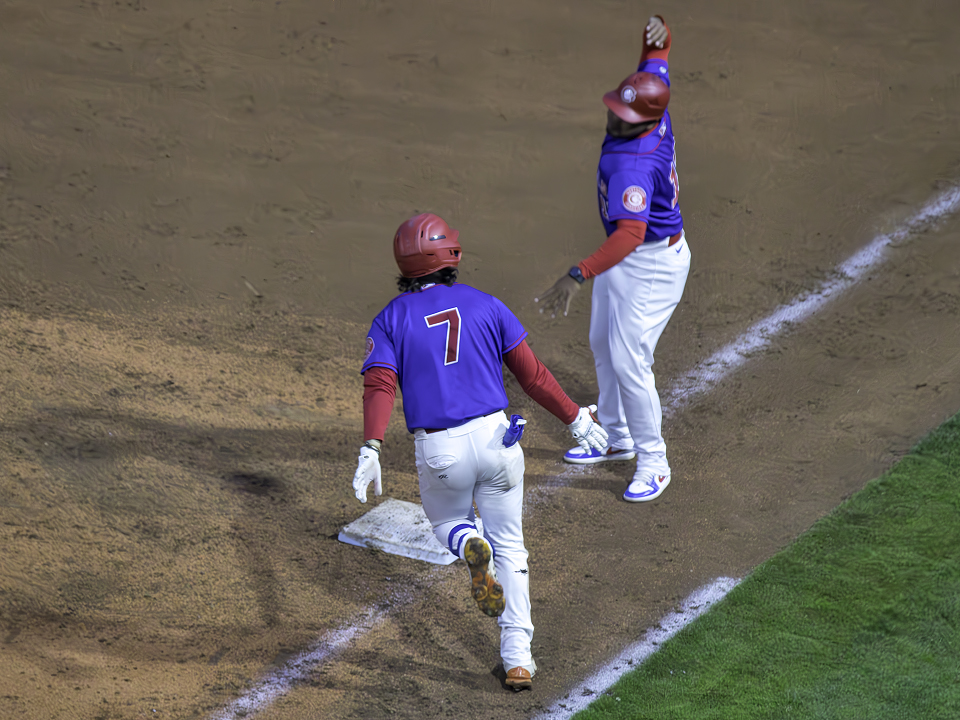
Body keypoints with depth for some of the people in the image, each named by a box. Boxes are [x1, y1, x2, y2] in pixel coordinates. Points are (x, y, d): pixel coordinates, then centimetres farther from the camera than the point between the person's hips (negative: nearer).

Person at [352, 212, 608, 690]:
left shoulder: (391, 320, 4)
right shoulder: (485, 306, 5)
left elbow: (379, 386, -12)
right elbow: (531, 373, 3)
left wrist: (371, 449, -22)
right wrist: (574, 418, 13)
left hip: (437, 453, 0)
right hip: (494, 437, 0)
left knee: (447, 522, 29)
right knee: (508, 545, 14)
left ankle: (470, 547, -8)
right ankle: (518, 656, 5)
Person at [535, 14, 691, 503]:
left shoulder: (633, 164, -36)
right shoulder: (653, 114, -11)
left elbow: (630, 233, -48)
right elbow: (657, 57, 9)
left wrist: (578, 276, -56)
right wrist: (658, 33, -13)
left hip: (652, 264, -10)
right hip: (625, 255, 10)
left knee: (628, 360, -9)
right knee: (604, 347, 21)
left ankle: (652, 463, 4)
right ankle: (616, 438, 37)